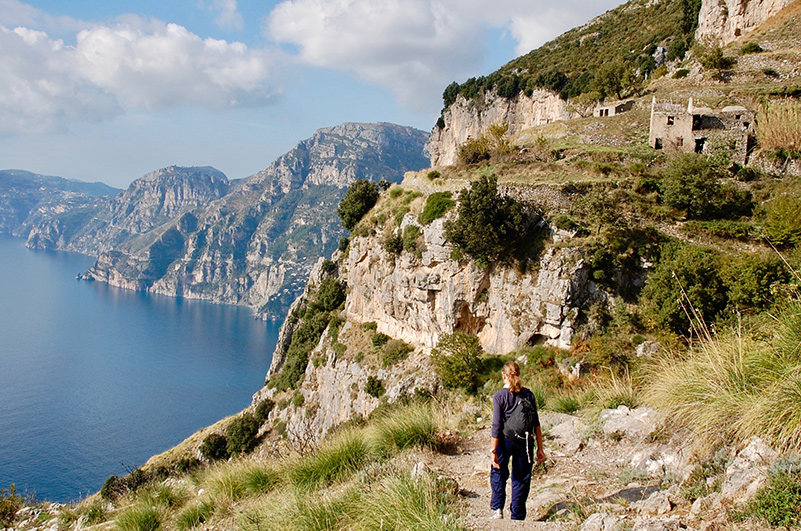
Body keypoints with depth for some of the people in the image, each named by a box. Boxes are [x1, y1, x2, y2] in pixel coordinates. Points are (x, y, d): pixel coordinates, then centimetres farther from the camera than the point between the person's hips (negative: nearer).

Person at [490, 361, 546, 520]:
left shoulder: (499, 396, -8)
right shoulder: (528, 394, 0)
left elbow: (496, 426, -11)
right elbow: (536, 423, 1)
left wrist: (493, 451, -9)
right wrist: (540, 448, 6)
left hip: (505, 440, -2)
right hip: (525, 442, 2)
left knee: (498, 473, 20)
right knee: (521, 479, 11)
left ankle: (498, 509, 8)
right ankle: (517, 517, 15)